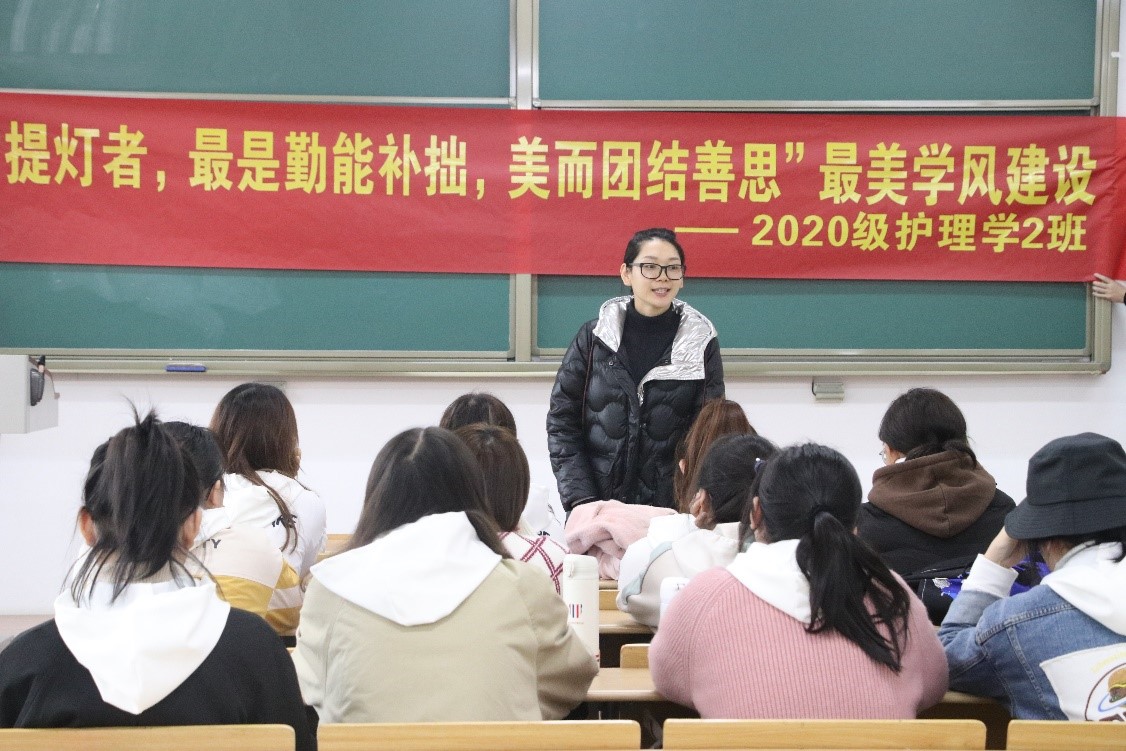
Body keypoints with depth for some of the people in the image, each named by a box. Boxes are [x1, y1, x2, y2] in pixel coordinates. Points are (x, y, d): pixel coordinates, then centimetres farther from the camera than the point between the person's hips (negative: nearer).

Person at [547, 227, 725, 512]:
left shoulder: (702, 343, 0)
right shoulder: (594, 336, 1)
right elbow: (562, 421, 2)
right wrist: (581, 500, -7)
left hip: (671, 510, 0)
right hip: (596, 505, 1)